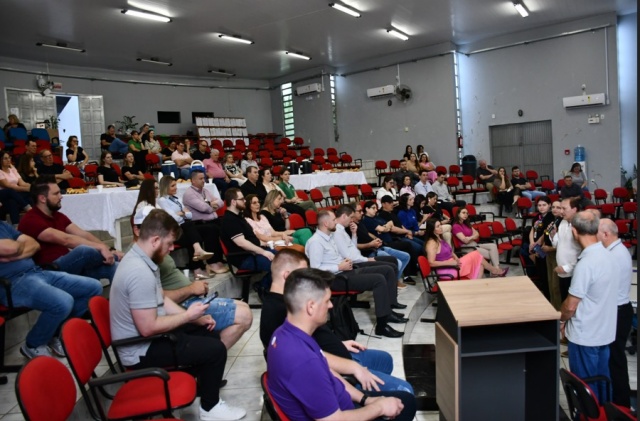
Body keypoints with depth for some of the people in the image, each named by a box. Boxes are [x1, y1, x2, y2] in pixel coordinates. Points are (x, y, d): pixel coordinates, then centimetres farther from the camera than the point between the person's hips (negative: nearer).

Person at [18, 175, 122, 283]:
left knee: (114, 267, -16)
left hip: (68, 264, 8)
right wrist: (101, 248, -28)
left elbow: (83, 235, 4)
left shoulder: (58, 216, 15)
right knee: (84, 251, -36)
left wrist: (106, 248, -11)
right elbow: (66, 240, -24)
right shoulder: (30, 221, -13)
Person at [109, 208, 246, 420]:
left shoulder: (141, 259, 2)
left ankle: (202, 382, 30)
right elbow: (148, 328, -30)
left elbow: (162, 299, 10)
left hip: (150, 335, 10)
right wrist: (188, 315, -17)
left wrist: (197, 319, 1)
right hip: (141, 350, -10)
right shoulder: (140, 272, -31)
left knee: (209, 333, 15)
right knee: (216, 349, -9)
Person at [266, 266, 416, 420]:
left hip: (333, 406, 8)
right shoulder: (303, 361, -37)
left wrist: (366, 399, 6)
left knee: (407, 400, 19)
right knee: (405, 404, 9)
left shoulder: (285, 334, -7)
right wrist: (379, 407, -12)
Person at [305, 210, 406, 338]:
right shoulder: (315, 242, -15)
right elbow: (315, 269, -20)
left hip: (345, 270, 10)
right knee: (379, 280, -24)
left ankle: (387, 311, 12)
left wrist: (344, 261, 1)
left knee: (387, 270, 5)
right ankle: (381, 325, -18)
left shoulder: (330, 235, 14)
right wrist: (340, 267, -17)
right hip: (336, 278, -10)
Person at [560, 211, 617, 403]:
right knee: (601, 379, 21)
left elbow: (571, 306, -21)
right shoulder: (608, 256, 0)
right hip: (604, 331, 8)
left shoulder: (586, 263, -26)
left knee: (585, 386, 8)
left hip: (585, 335, -8)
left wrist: (561, 320, 0)